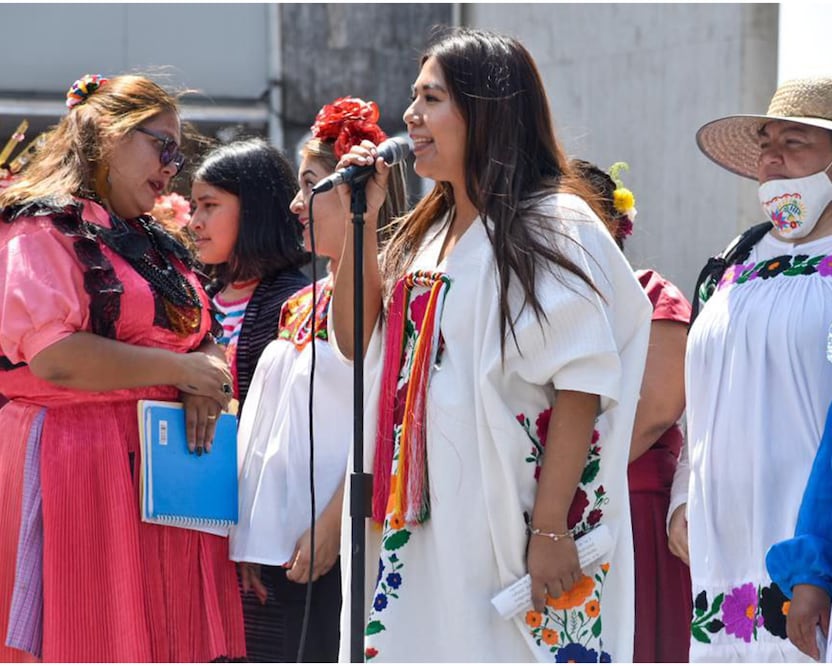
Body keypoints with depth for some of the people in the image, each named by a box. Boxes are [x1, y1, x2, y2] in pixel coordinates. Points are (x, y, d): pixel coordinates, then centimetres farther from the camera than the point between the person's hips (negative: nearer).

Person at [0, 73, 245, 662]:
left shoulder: (152, 244, 21)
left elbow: (198, 340, 24)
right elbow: (54, 356, -19)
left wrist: (206, 384, -1)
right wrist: (181, 369, -12)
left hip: (163, 472, 8)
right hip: (79, 472, -8)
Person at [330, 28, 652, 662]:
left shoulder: (552, 230, -9)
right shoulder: (427, 233, 14)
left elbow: (581, 386, -15)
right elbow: (357, 340, 16)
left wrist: (551, 529, -21)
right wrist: (361, 219, 6)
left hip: (510, 526, -7)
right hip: (423, 521, 7)